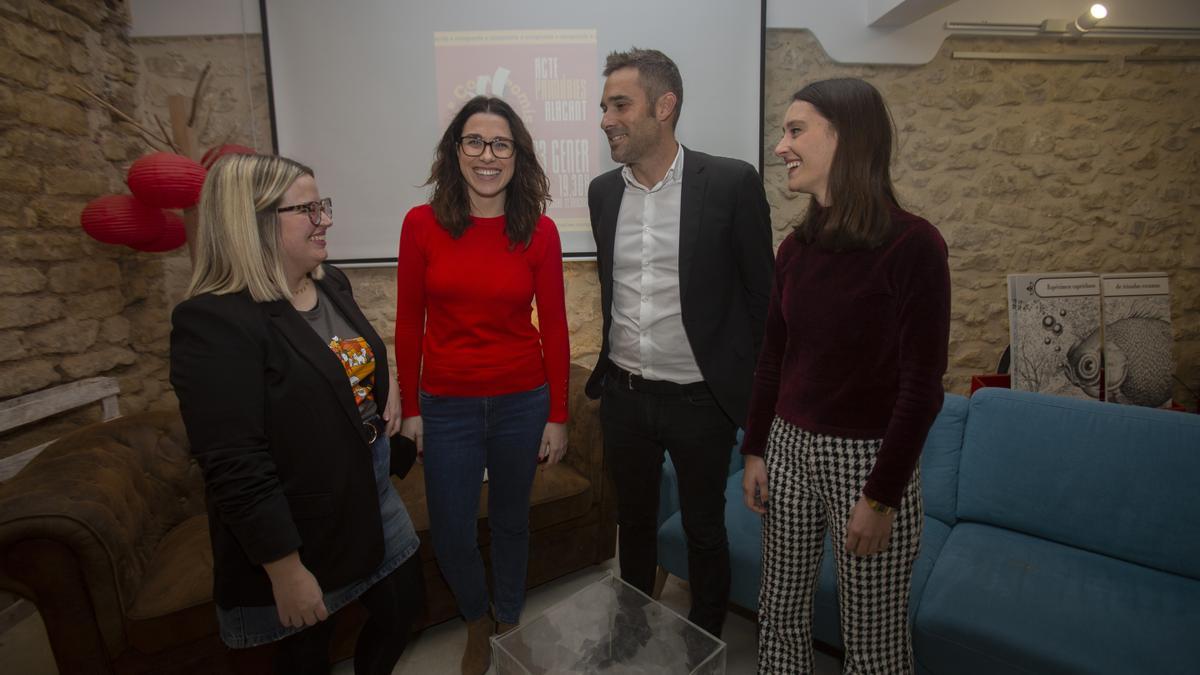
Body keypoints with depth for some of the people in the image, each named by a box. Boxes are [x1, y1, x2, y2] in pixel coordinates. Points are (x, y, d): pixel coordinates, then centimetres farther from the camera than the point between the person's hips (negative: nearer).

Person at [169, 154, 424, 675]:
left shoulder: (331, 284, 1)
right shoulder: (215, 322, -24)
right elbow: (234, 468, -25)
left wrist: (387, 392, 3)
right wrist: (285, 571, -21)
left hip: (369, 490, 7)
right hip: (299, 529, -7)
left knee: (405, 604, 20)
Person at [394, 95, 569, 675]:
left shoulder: (539, 231, -7)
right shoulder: (422, 225, -6)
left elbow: (554, 328, -3)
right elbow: (408, 324, -1)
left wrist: (557, 415, -2)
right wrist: (410, 408, 1)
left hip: (522, 404, 0)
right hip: (447, 407, 0)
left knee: (511, 520, 19)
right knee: (450, 535, 11)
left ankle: (508, 622, 48)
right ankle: (477, 621, 45)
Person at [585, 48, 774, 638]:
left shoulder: (732, 183, -12)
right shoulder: (603, 192, 3)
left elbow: (762, 294, -7)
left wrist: (764, 391, -5)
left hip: (700, 398, -4)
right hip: (623, 396, 4)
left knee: (704, 529, 16)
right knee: (634, 522, 22)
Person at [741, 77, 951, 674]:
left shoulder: (912, 244, -14)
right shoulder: (796, 247, 3)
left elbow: (922, 384, -15)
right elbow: (772, 357, 8)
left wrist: (882, 497, -13)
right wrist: (754, 451, 8)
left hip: (868, 457, -5)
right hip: (788, 447, 5)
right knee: (780, 611, 18)